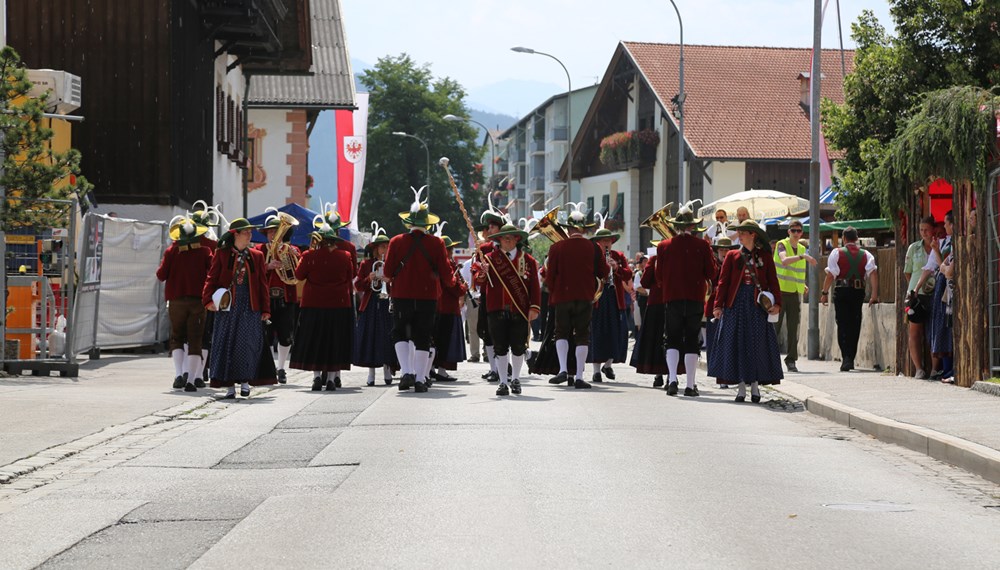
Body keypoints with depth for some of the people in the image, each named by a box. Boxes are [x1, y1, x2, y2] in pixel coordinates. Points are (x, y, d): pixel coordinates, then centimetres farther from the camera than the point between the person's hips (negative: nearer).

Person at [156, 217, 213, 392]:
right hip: (198, 300, 0)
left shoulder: (171, 251, -3)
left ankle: (178, 374, -7)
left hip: (176, 300, 0)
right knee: (195, 340, 4)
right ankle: (191, 380, -1)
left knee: (177, 338, 12)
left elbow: (161, 275, -2)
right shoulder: (205, 251, -3)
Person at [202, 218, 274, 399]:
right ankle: (230, 386, 5)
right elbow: (212, 278, 1)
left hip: (250, 308, 1)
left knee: (247, 344, -3)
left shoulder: (257, 256, 10)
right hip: (227, 306, -1)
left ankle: (245, 381, 12)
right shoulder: (221, 254, 4)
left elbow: (262, 284, 11)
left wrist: (265, 309, 6)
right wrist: (208, 299, -14)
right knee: (227, 344, 0)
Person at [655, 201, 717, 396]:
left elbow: (659, 276, 3)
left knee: (673, 341, 8)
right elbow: (711, 273, -2)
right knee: (692, 342, 6)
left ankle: (672, 378, -11)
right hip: (695, 298, -1)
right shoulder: (702, 246, -5)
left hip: (672, 299, 1)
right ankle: (690, 385, 4)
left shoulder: (664, 246, -1)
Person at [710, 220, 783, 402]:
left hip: (757, 304, -1)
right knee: (737, 344, 0)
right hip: (736, 304, 1)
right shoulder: (732, 256, 8)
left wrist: (776, 303, -10)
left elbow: (773, 281, 3)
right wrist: (718, 305, -7)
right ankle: (741, 386, 5)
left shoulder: (765, 257, 7)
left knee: (757, 344, 0)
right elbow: (723, 281, 3)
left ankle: (755, 385, 7)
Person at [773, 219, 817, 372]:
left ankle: (791, 360, 6)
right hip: (779, 290, -5)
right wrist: (803, 256, -38)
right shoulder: (781, 245, -5)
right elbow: (784, 261, -27)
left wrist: (803, 285, 11)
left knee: (793, 328, 1)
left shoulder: (802, 249, 15)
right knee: (774, 325, -1)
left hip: (795, 292, 5)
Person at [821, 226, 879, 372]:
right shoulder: (866, 255, 8)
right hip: (858, 292, 3)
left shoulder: (837, 253, 1)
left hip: (841, 292, -3)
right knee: (855, 325, 12)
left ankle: (846, 358, -17)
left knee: (843, 325, -2)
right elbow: (873, 273, -4)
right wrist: (874, 294, -6)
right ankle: (851, 359, 17)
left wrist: (825, 292, 0)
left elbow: (830, 274, -6)